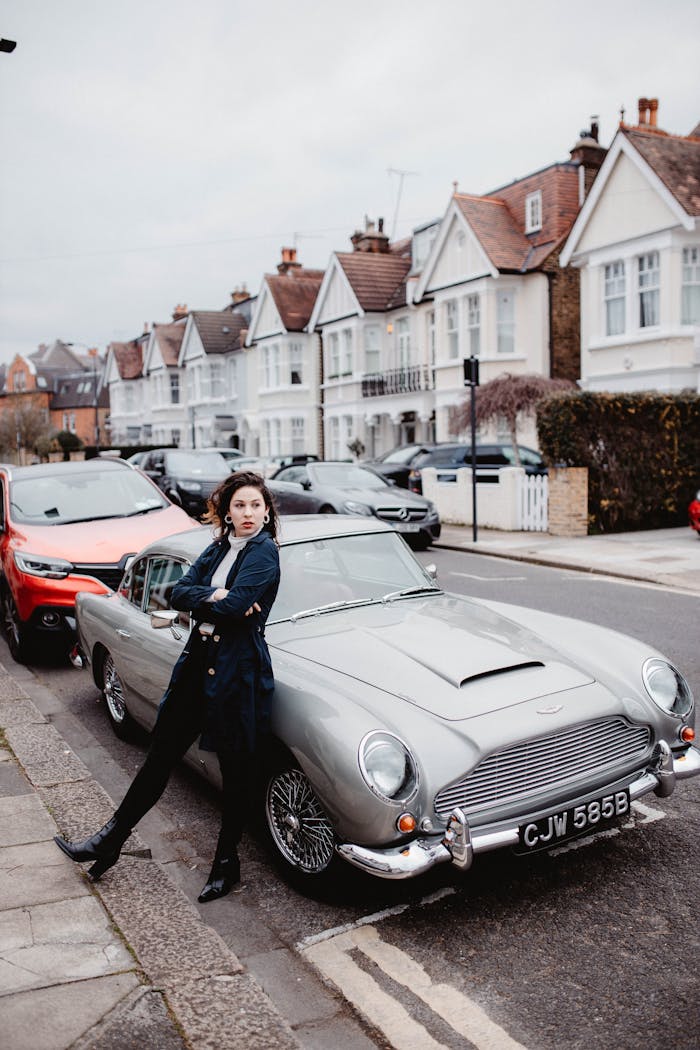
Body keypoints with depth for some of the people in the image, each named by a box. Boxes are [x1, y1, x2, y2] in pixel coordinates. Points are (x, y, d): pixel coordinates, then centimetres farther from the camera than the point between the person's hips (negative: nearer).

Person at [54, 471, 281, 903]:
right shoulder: (217, 549, 10)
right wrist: (214, 596, -16)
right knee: (162, 753, 15)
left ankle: (227, 862, 25)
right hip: (198, 664, 7)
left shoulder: (265, 552, -11)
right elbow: (178, 593, 1)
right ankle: (110, 840, 28)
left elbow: (235, 606, -22)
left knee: (236, 770, 8)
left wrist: (200, 600, -6)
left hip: (238, 672, -7)